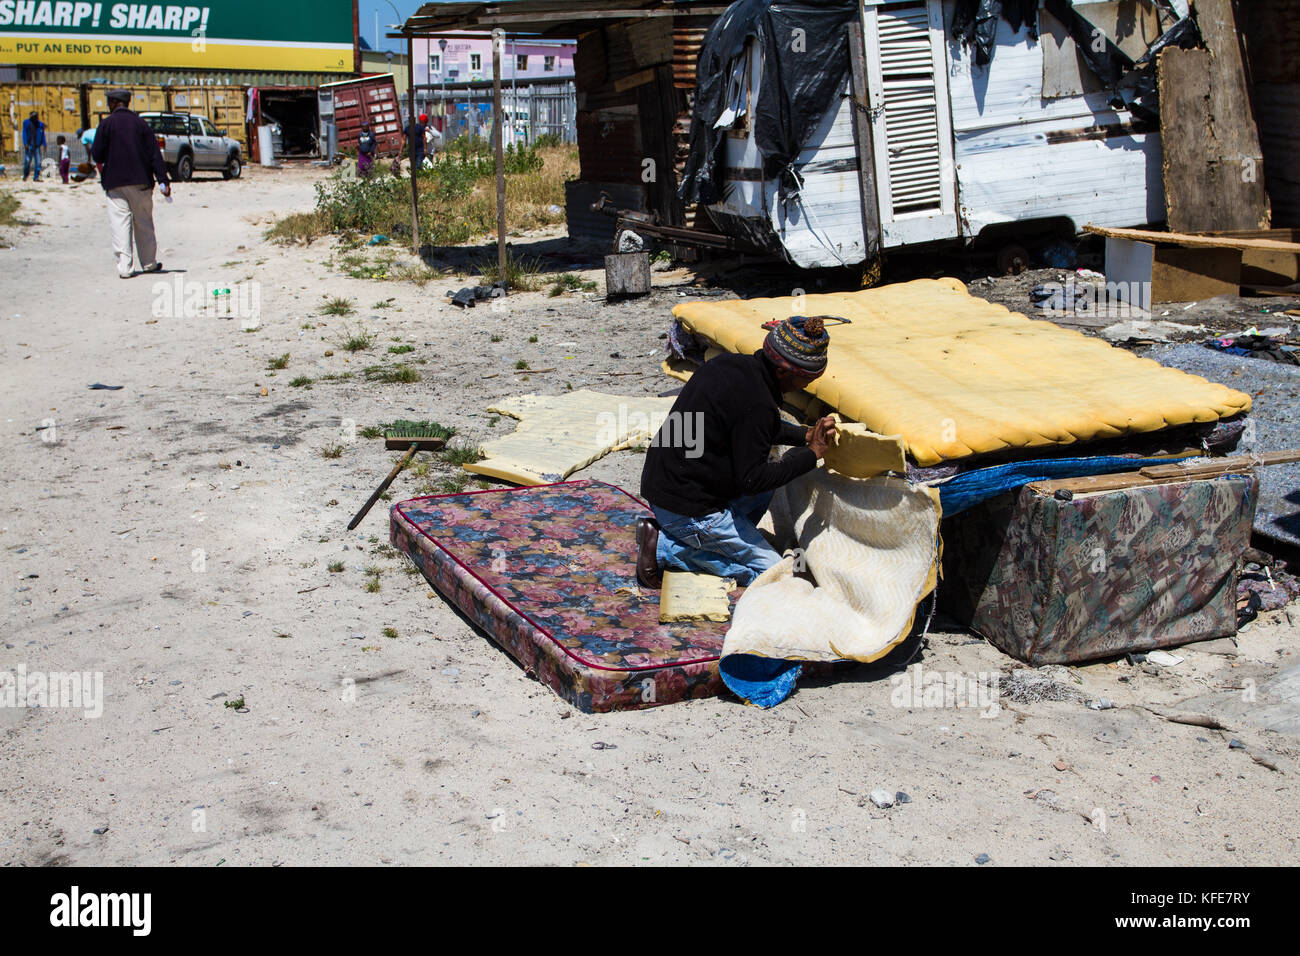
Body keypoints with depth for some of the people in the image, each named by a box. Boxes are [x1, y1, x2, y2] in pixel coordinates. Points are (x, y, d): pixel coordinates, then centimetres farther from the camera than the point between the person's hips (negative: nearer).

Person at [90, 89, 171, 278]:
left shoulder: (106, 124, -4)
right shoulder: (140, 123, 4)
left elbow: (97, 155, -6)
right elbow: (154, 154, -1)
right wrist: (163, 180, -2)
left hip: (115, 182, -2)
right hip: (140, 181, 2)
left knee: (120, 223, -1)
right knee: (144, 223, 12)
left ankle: (124, 266, -8)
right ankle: (149, 263, 19)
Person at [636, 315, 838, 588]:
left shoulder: (731, 363, 3)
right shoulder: (756, 403, -25)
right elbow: (751, 480, -20)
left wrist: (805, 435, 12)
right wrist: (812, 453, -13)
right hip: (686, 508, -9)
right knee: (769, 570, 2)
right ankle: (665, 548, -5)